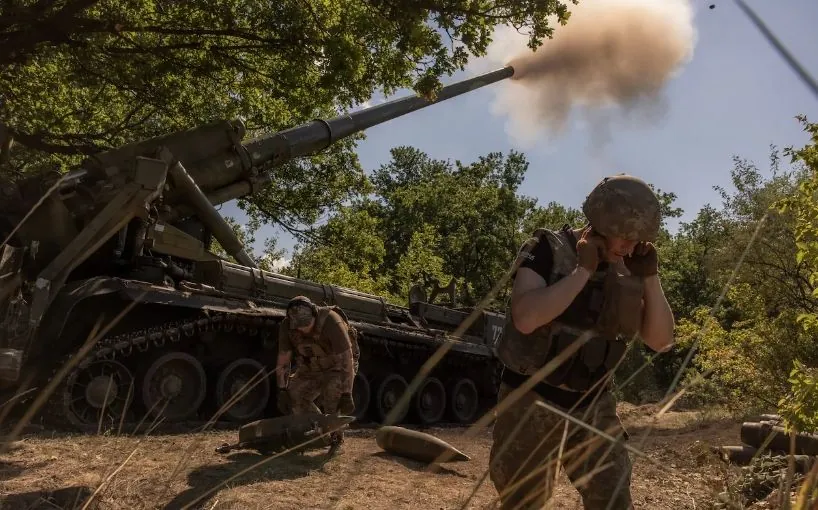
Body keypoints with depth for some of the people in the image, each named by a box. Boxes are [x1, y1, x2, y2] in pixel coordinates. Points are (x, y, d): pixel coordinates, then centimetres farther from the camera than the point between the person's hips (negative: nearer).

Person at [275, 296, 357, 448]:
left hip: (336, 369, -5)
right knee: (294, 395, -12)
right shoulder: (286, 326, -20)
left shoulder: (331, 322, -34)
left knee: (333, 390, -31)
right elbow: (283, 360, -11)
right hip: (310, 370, 5)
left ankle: (336, 437, -10)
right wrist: (282, 390, -15)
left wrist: (346, 394, -32)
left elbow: (346, 360, -32)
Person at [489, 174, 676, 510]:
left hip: (592, 406, 4)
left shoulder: (626, 271, 2)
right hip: (532, 402, -4)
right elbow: (525, 318, -29)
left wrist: (650, 277, -10)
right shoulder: (548, 248, -13)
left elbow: (661, 341, 0)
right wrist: (583, 271, -25)